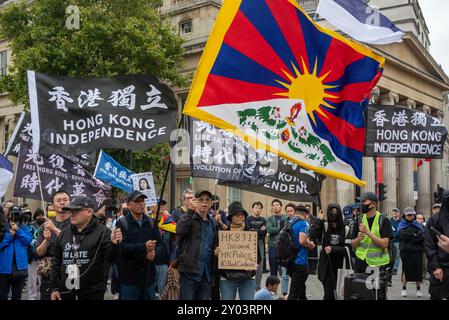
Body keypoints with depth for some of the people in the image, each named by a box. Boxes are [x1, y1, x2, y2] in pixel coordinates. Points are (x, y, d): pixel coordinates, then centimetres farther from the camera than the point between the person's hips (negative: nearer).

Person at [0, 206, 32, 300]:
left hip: (20, 265, 2)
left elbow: (28, 241, -8)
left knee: (17, 294, 14)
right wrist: (10, 235, -16)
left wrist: (18, 230, -14)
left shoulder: (25, 228, 6)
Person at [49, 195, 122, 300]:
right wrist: (54, 288, 11)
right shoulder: (64, 233, 10)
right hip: (66, 293, 5)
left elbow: (110, 257, -14)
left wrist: (114, 244, -34)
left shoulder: (102, 232, -7)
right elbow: (57, 262, 15)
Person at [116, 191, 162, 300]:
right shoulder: (122, 223, -5)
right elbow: (121, 246, -17)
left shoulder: (151, 223, 11)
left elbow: (160, 244, 7)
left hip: (149, 277, 5)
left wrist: (155, 254, -16)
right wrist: (144, 247, -26)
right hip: (129, 279, -4)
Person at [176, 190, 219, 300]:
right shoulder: (188, 218, 0)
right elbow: (180, 230, -22)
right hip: (189, 271, -5)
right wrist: (190, 210, -24)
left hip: (207, 274, 5)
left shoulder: (214, 224, 16)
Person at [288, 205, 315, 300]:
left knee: (301, 288, 24)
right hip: (299, 262, -8)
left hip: (290, 261, 8)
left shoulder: (288, 223, 12)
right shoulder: (303, 223, -11)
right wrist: (311, 244, -5)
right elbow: (302, 240, -25)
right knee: (294, 293, -5)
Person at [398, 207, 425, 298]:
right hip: (405, 250, -1)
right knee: (406, 269, 3)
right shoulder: (401, 225, 7)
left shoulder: (418, 225, 10)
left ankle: (418, 289, 10)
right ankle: (404, 289, 12)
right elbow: (403, 236, -9)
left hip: (417, 250, 1)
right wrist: (415, 236, -9)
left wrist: (409, 237, -14)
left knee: (418, 269, 1)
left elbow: (421, 236, -5)